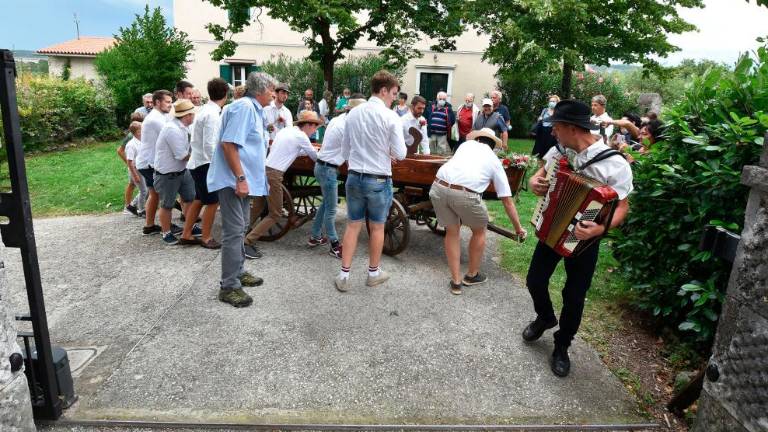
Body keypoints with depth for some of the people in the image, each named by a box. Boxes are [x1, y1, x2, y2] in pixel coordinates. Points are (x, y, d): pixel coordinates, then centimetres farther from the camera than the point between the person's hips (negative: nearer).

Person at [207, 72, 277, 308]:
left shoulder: (253, 109, 16)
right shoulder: (243, 107, -15)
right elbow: (228, 144, -23)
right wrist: (240, 178, -25)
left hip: (242, 180, 11)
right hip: (234, 180, -11)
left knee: (239, 229, 18)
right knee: (234, 231, -8)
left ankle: (238, 273, 30)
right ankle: (229, 286, -1)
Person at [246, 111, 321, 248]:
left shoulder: (284, 130, 17)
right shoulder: (301, 136, -5)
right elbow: (315, 157, 5)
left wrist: (307, 150, 38)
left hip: (263, 170, 8)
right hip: (274, 174, -8)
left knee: (256, 208, 19)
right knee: (275, 214, 2)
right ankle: (248, 242, -2)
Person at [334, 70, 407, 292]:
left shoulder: (353, 113, 4)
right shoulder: (390, 117, -12)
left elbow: (345, 150, 10)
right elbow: (400, 153, -10)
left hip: (354, 177, 4)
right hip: (378, 180, -4)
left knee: (353, 226, 11)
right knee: (377, 227, 11)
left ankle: (344, 275, 12)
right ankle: (374, 273, 26)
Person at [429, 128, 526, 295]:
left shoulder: (467, 143, 26)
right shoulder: (495, 161, 22)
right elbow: (507, 200, 22)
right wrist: (518, 227, 32)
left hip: (438, 187, 3)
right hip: (465, 194, -3)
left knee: (452, 232, 24)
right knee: (479, 231, 25)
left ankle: (456, 281, 27)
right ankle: (472, 275, 40)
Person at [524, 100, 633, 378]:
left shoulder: (614, 164, -23)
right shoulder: (559, 150, -7)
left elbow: (622, 207, -18)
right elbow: (543, 171, 11)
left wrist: (600, 228, -38)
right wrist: (534, 182, -14)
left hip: (583, 239, -4)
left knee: (574, 297, 7)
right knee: (535, 281, 12)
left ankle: (561, 347, 30)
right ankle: (545, 318, 44)